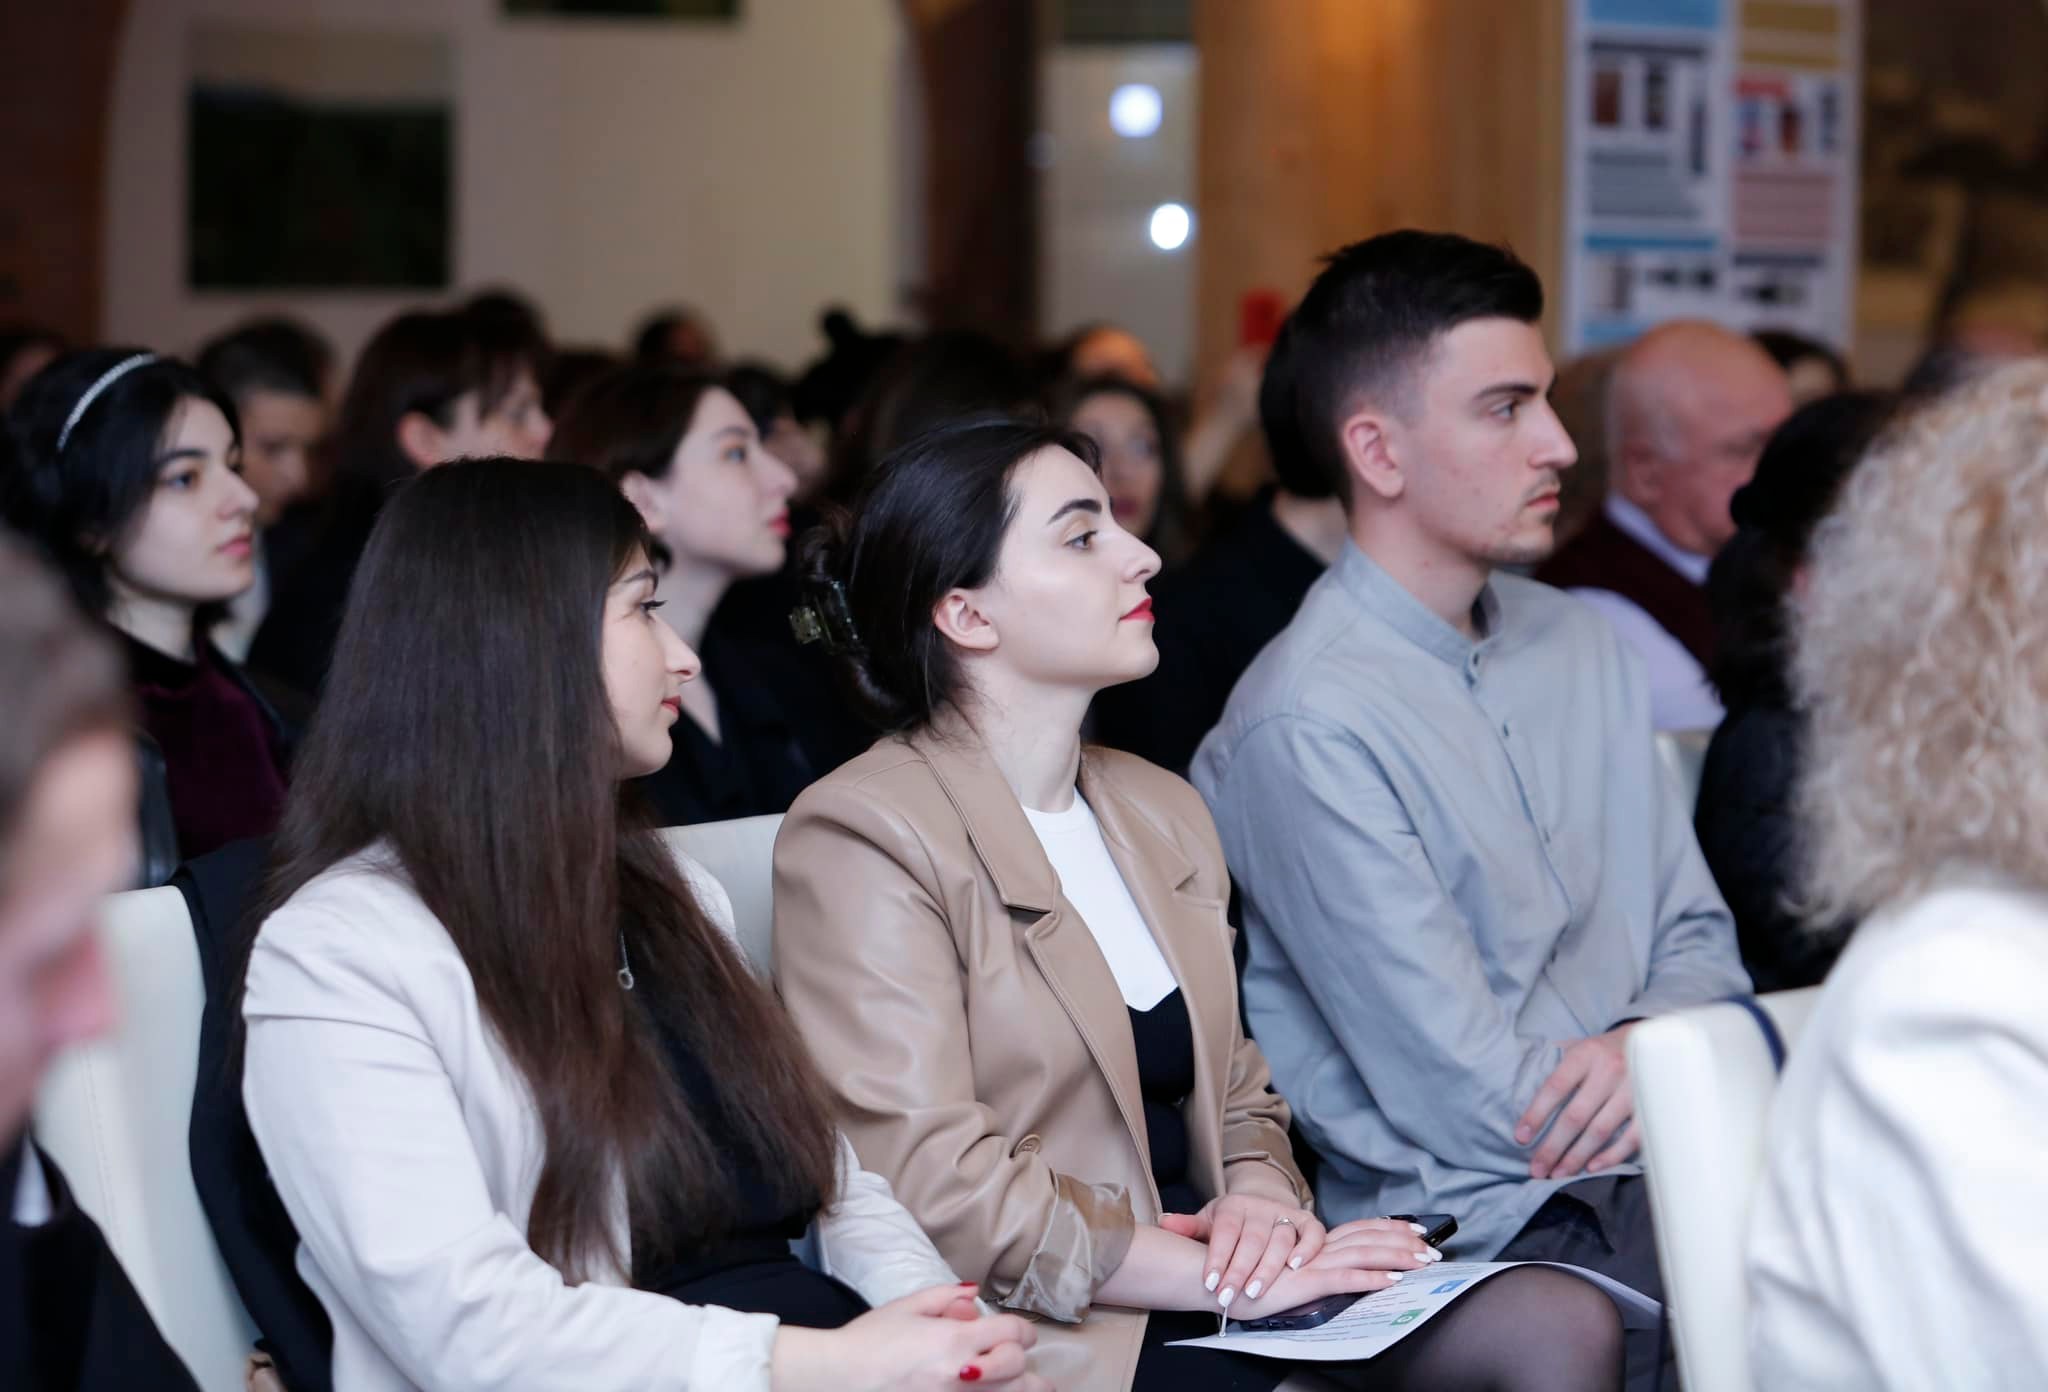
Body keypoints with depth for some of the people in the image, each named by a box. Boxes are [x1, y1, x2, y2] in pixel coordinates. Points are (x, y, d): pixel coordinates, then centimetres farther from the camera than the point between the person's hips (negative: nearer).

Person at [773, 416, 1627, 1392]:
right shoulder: (866, 836, -7)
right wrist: (1229, 1280, -16)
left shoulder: (1162, 814, 18)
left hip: (1197, 1290, 8)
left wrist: (1259, 1199, -3)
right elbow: (936, 1192, -16)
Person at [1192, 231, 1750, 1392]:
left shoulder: (1587, 650, 13)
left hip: (1649, 1153, 7)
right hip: (1486, 1225, -7)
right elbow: (1469, 1095, -14)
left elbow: (1699, 937, 14)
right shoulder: (1306, 726, -12)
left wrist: (1653, 1046, -8)